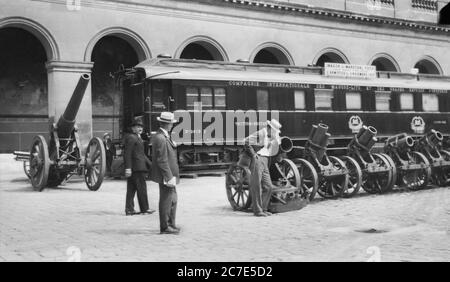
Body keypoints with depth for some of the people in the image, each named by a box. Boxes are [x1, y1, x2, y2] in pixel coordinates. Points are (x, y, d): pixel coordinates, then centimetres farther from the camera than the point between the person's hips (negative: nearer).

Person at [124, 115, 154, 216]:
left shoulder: (138, 138, 21)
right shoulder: (131, 138, -11)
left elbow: (141, 154, 27)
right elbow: (127, 154, -18)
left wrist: (150, 164, 25)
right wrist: (128, 168, -23)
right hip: (136, 167, -10)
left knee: (131, 189, 9)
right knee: (141, 188, -3)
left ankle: (129, 209, 11)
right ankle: (144, 208, 3)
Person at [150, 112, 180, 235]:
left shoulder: (162, 136, 12)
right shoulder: (160, 139, -20)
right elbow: (162, 161, -22)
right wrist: (169, 177, -22)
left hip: (170, 174, 10)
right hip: (166, 175, -10)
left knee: (173, 200, 19)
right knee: (166, 201, -1)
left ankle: (171, 224, 29)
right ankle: (165, 227, 9)